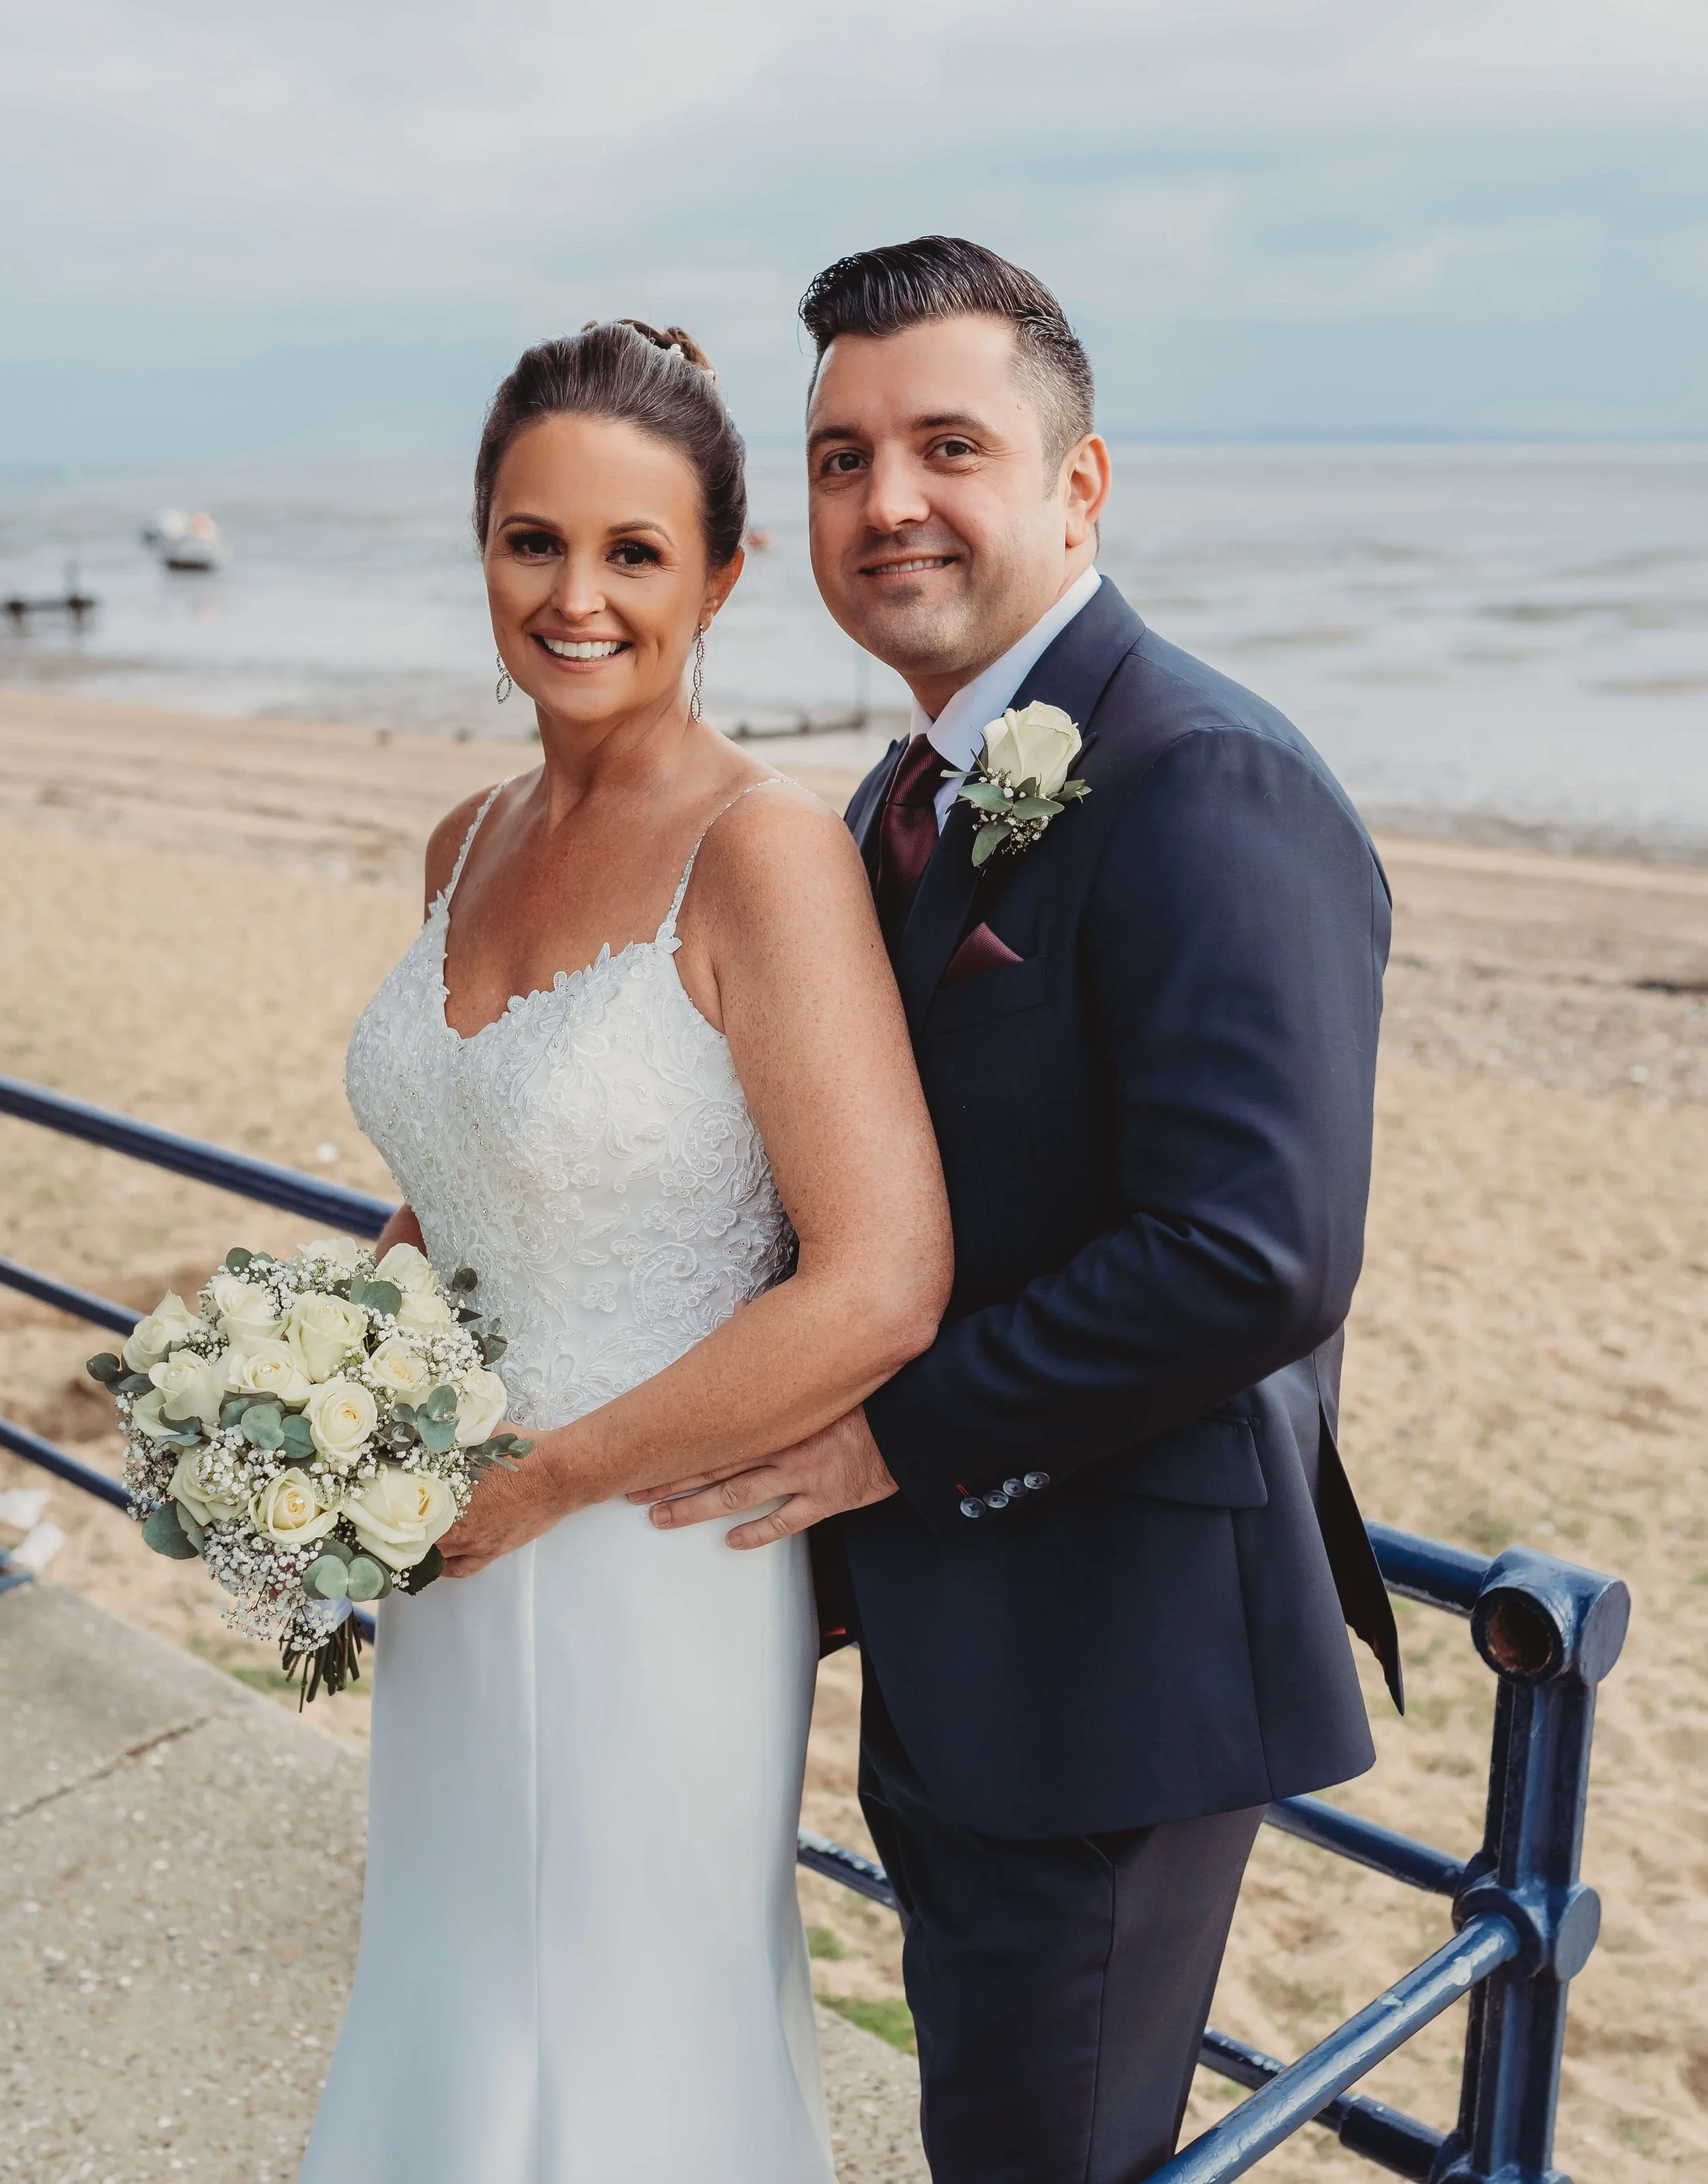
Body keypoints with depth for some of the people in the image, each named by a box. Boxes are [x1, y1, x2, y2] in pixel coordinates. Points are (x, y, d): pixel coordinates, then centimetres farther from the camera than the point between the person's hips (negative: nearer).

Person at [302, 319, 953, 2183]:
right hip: (459, 1574, 7)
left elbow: (877, 1290, -25)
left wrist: (545, 1477, -17)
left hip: (651, 1573, -7)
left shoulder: (764, 851, -20)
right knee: (455, 2027, 25)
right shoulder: (471, 844, 3)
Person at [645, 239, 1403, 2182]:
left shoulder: (1207, 787, -21)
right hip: (942, 1627, 9)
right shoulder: (907, 797, 9)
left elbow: (1256, 1258, -29)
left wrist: (900, 1430, -20)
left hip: (1109, 1650, -9)